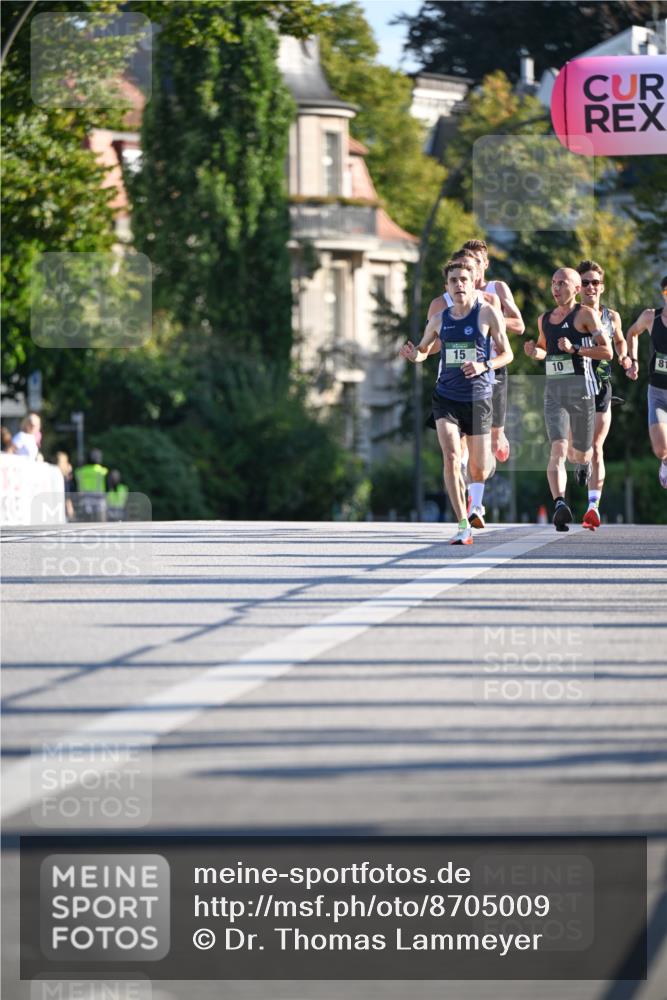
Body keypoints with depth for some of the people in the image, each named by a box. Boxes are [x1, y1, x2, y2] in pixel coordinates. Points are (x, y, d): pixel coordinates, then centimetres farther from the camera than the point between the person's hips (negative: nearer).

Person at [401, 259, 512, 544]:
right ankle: (463, 526, -16)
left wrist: (484, 365, -19)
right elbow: (423, 350, 20)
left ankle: (476, 505, 46)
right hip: (446, 398, 1)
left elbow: (507, 353, -1)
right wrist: (413, 354, -5)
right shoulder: (439, 319, 5)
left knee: (479, 467, 9)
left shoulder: (487, 313, -4)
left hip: (478, 399, -1)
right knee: (451, 457, -19)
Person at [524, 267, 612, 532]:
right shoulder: (544, 319, 15)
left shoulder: (585, 314, -1)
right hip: (553, 391, 3)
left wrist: (574, 349, -19)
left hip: (581, 389, -3)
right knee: (558, 449, -18)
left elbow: (607, 352, -7)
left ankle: (583, 464, 51)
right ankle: (560, 503, -32)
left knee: (580, 452, 12)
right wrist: (534, 353, 7)